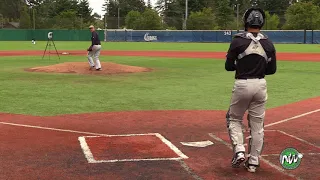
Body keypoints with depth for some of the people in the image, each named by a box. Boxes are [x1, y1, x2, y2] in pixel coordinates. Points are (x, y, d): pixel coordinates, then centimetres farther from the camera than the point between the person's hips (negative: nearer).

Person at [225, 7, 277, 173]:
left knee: (234, 118, 17)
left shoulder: (238, 41, -8)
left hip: (242, 84, -3)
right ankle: (253, 162, 16)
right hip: (260, 85, 3)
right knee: (257, 124, 10)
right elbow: (272, 70, 5)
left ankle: (239, 151, 0)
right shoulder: (268, 44, 1)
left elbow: (229, 66, -4)